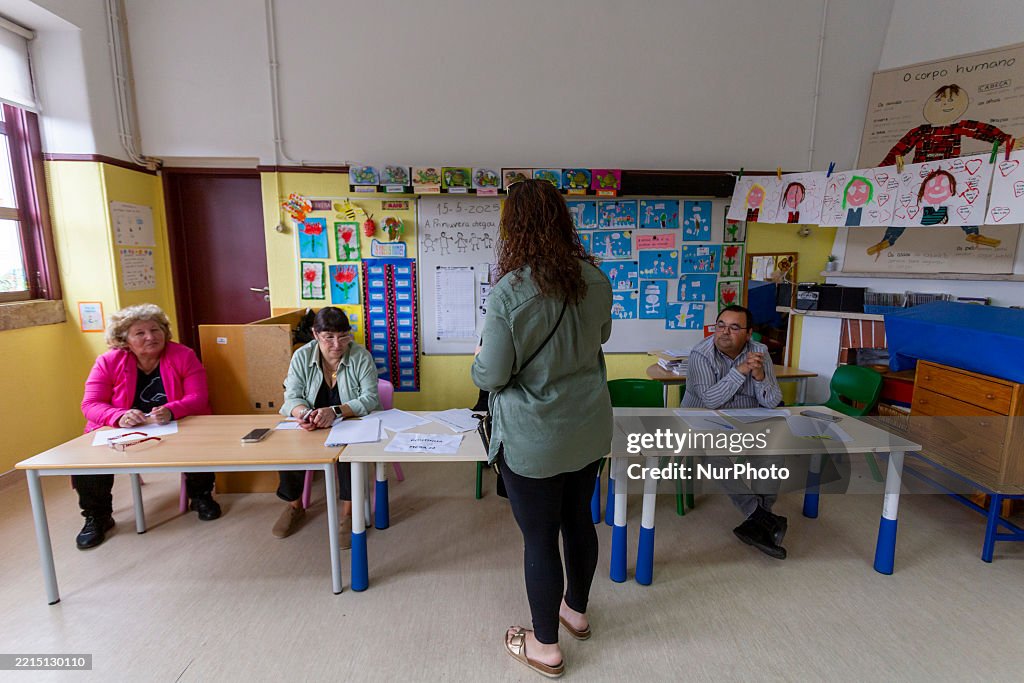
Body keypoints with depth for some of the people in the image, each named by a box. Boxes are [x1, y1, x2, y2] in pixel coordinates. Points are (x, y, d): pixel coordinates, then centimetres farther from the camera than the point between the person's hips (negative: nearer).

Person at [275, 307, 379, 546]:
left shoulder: (361, 356, -12)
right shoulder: (302, 356, -4)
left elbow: (370, 398, -19)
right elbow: (292, 396, -7)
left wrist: (335, 411, -36)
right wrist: (303, 413, -32)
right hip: (310, 427, 3)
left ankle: (348, 513, -13)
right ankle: (294, 506, 6)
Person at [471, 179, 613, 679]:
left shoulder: (508, 292, -22)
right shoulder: (595, 280, -5)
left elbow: (490, 375, -17)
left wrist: (479, 360, 4)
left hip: (533, 440, -5)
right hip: (588, 429, 6)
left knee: (539, 538, 12)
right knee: (578, 519, 23)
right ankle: (576, 610, 48)